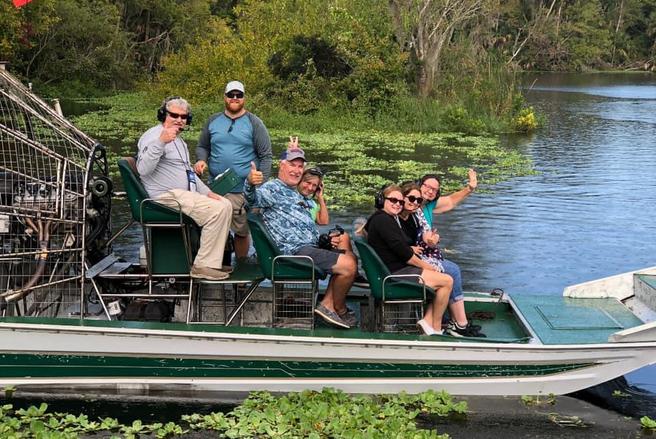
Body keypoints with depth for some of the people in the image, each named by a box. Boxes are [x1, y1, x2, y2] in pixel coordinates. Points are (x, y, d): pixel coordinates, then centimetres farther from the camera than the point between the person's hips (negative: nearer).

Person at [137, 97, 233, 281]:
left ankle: (216, 260, 7)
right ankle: (203, 265, -20)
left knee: (225, 204, 2)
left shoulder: (178, 140, 25)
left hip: (185, 194, 10)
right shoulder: (154, 135, -8)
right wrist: (160, 142, -36)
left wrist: (207, 192, 17)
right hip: (168, 196, -10)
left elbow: (189, 172, 32)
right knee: (218, 209, -23)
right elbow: (143, 169, -25)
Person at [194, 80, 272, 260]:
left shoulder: (254, 123, 1)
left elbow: (266, 156, 0)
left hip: (244, 191, -2)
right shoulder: (213, 121, 10)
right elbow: (202, 146, 19)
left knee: (241, 231, 5)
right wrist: (201, 160, -5)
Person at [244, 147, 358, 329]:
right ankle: (339, 309, 4)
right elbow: (253, 199, -27)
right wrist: (250, 183, -50)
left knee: (349, 257, 13)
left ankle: (327, 305, 5)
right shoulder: (273, 188, -4)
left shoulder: (295, 194, 27)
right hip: (295, 251, -10)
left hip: (310, 246, 10)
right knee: (348, 266, -18)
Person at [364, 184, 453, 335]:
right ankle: (436, 328, -4)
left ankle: (428, 321, -1)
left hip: (398, 270, 11)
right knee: (447, 281, -12)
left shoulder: (379, 219, 20)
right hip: (396, 273, -11)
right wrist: (426, 266, -8)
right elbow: (401, 251, -18)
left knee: (443, 280, 14)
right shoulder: (383, 220, -14)